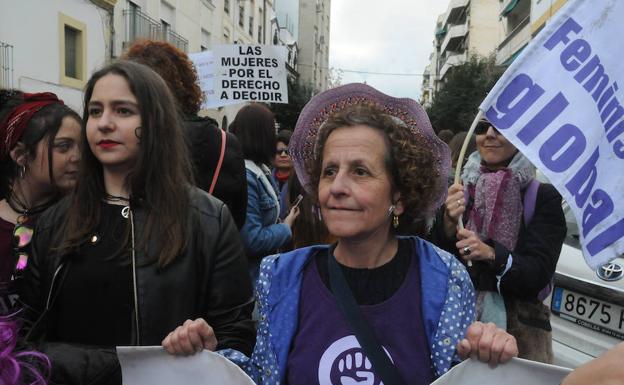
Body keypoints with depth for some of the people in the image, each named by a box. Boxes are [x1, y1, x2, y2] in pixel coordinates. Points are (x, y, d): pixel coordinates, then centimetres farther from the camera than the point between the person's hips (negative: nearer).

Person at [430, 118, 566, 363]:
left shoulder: (543, 196, -5)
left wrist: (492, 254, -27)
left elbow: (540, 273, -10)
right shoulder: (457, 189, 2)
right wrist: (448, 222, -21)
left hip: (519, 325, -1)